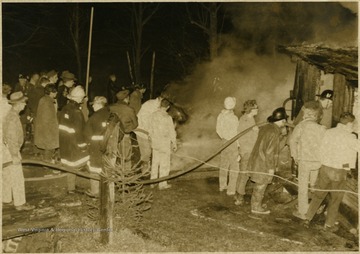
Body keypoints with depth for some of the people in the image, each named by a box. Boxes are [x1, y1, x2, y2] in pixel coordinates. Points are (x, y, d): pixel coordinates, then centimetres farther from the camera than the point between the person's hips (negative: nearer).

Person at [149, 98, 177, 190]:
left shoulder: (154, 115, -3)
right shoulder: (167, 117, -18)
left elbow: (151, 129, 6)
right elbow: (172, 131, -12)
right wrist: (174, 143, 0)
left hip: (155, 142, 5)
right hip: (165, 143, -5)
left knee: (155, 162, 17)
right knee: (164, 163, 7)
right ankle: (162, 184, 14)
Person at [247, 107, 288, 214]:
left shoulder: (265, 127, 5)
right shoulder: (274, 133, -21)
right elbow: (269, 151, -22)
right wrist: (271, 167, -15)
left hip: (256, 160, 9)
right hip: (263, 165, -9)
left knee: (258, 185, 21)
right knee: (261, 186, 6)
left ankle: (255, 204, 35)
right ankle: (256, 207, 19)